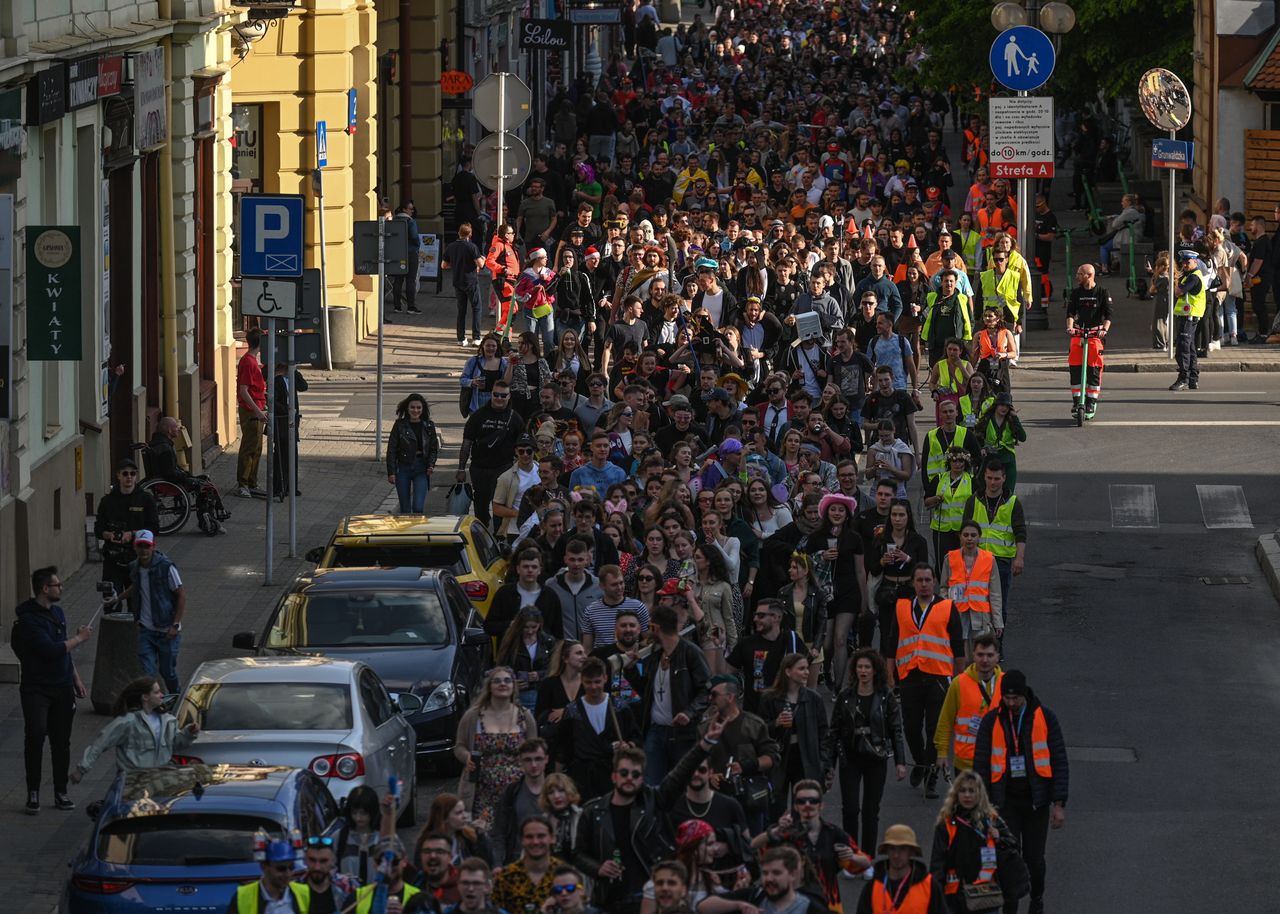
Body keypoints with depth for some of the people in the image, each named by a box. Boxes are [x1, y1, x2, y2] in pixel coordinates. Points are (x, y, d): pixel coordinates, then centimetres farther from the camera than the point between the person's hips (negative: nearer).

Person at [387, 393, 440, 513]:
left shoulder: (428, 426, 4)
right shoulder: (399, 425, -1)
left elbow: (434, 449, 11)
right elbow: (391, 450, -1)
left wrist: (431, 465, -7)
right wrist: (391, 472, -7)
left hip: (421, 469, 0)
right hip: (403, 468, 0)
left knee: (418, 507, -13)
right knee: (405, 509, 5)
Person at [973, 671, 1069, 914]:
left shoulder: (1044, 718, -5)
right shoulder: (992, 722, -2)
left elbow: (1059, 763, -3)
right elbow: (981, 765, 3)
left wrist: (1059, 804, -7)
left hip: (1036, 800, 0)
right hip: (1005, 801, 0)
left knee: (1034, 858, 7)